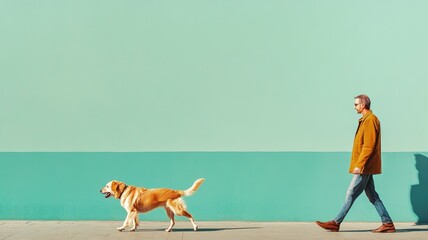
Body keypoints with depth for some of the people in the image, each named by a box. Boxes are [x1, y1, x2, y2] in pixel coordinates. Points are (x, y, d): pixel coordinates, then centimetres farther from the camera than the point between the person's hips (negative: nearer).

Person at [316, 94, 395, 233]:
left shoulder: (370, 120, -14)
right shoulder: (365, 120, 17)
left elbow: (369, 146, -20)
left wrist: (359, 165, -21)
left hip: (364, 167, -10)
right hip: (365, 167, 10)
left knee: (351, 194, -5)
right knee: (372, 196, 11)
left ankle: (336, 223, 1)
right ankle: (387, 223, 14)